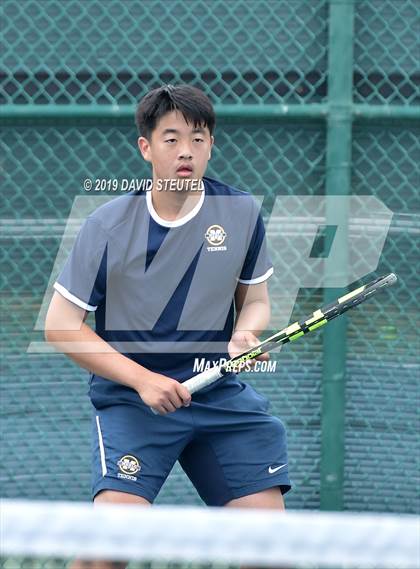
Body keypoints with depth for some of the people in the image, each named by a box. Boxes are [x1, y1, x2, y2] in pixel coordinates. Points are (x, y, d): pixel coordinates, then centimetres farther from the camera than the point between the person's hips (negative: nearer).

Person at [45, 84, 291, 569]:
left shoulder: (241, 213, 0)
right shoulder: (107, 226, -9)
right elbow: (60, 325, -7)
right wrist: (143, 380, -15)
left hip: (219, 393, 3)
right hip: (129, 397, -3)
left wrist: (245, 335, -12)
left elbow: (255, 299, 13)